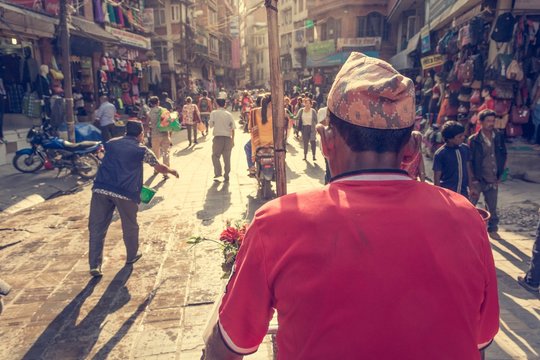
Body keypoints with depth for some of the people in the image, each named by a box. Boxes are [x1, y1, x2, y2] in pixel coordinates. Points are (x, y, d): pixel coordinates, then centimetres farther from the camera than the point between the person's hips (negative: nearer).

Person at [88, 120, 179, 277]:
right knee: (130, 226, 19)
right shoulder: (142, 150, 6)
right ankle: (132, 256, 37)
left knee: (97, 227, 8)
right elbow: (160, 168, 15)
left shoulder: (111, 143, 17)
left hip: (100, 189, 3)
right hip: (125, 192, -3)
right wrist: (173, 171, 35)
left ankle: (95, 265, 3)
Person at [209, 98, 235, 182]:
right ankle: (226, 176, 12)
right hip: (228, 137, 2)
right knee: (227, 158, 8)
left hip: (218, 137, -2)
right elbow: (233, 128, 3)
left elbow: (211, 124, -7)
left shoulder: (214, 113, -3)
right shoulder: (229, 114, 4)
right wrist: (232, 140, 10)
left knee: (215, 156, 10)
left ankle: (218, 173, -5)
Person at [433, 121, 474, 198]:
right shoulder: (440, 154, -15)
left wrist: (470, 187, 13)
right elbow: (437, 178, -10)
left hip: (463, 193, 5)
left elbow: (468, 168, 11)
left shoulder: (465, 149, -1)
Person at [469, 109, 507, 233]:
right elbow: (469, 160, -8)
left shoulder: (498, 137, 1)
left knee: (492, 206, 12)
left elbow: (503, 155, 12)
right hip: (478, 179, -3)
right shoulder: (474, 140, -10)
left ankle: (492, 226, 28)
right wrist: (473, 178, -9)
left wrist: (500, 173, 7)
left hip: (493, 179, 3)